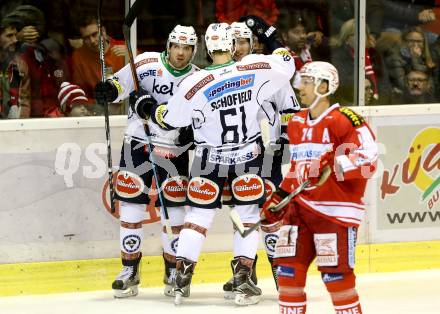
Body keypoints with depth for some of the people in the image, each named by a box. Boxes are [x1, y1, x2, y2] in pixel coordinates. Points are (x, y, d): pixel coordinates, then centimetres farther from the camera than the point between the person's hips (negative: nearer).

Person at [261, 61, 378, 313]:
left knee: (335, 272, -8)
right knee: (288, 268, 4)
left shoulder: (344, 120, -12)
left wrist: (333, 165, -29)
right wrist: (280, 198, 21)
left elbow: (368, 158, -21)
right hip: (302, 206, 8)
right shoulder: (297, 123, 15)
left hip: (335, 208, -8)